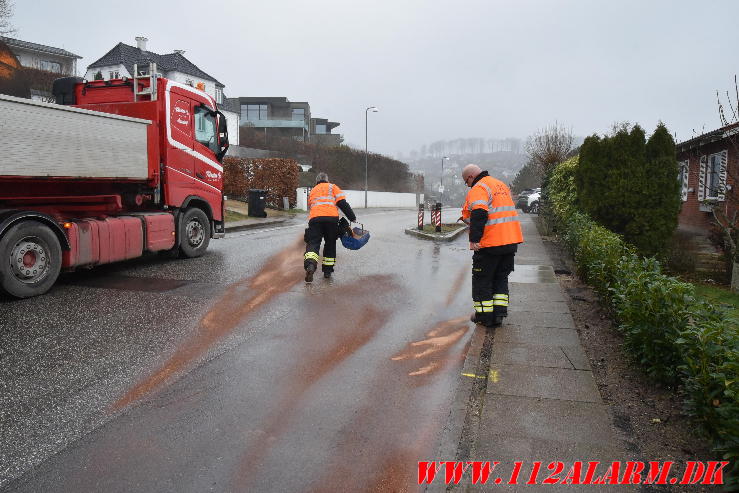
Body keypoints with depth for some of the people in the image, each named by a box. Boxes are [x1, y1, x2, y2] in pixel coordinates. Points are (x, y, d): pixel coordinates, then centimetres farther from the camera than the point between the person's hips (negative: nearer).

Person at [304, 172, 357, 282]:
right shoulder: (332, 187, 20)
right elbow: (342, 203, 6)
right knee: (330, 243, 14)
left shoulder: (312, 191, 32)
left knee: (313, 243, -4)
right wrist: (352, 217, 5)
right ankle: (328, 270, 17)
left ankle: (310, 264, -32)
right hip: (331, 218, -1)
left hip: (314, 218, 1)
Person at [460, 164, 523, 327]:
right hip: (512, 241, 8)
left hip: (490, 244, -8)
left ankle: (484, 316, 12)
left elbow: (478, 214, -25)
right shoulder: (501, 185, 19)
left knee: (482, 280, 6)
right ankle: (499, 314, 16)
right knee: (501, 277, 18)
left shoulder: (478, 189, -10)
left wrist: (474, 239, -28)